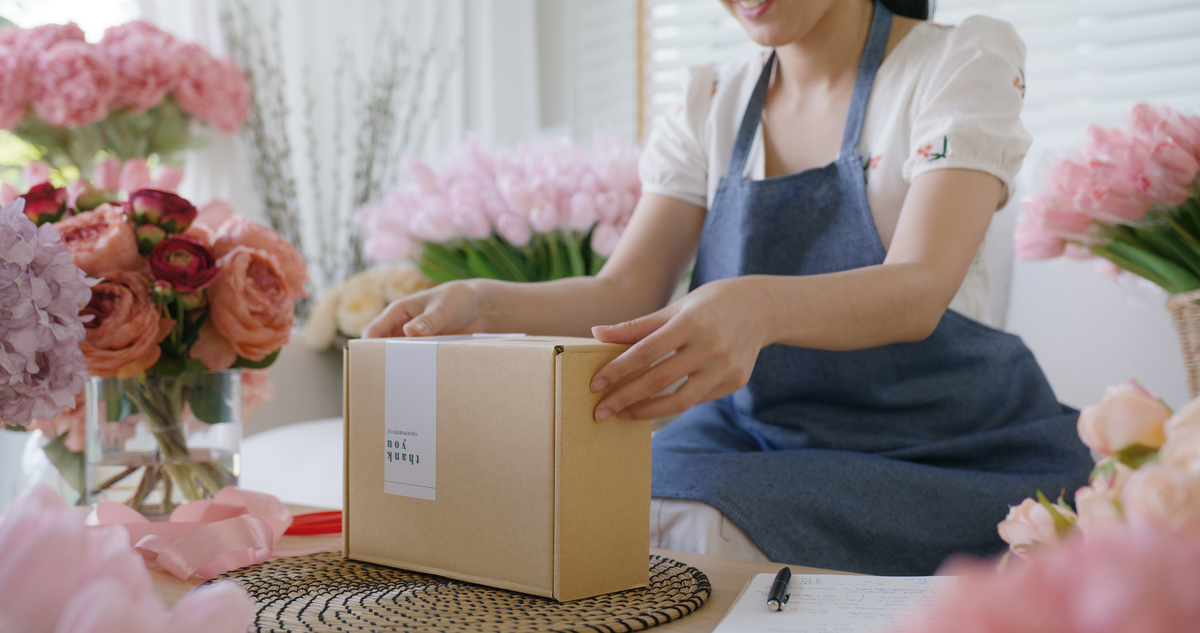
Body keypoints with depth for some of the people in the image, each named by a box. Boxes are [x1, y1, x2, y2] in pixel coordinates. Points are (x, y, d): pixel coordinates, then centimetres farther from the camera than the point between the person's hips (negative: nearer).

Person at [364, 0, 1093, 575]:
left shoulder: (966, 59, -7)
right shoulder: (712, 103, 7)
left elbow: (919, 289, -24)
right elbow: (628, 293, -3)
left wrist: (759, 307, -45)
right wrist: (481, 302, -23)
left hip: (946, 449, -4)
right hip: (755, 438, 4)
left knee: (694, 529, -31)